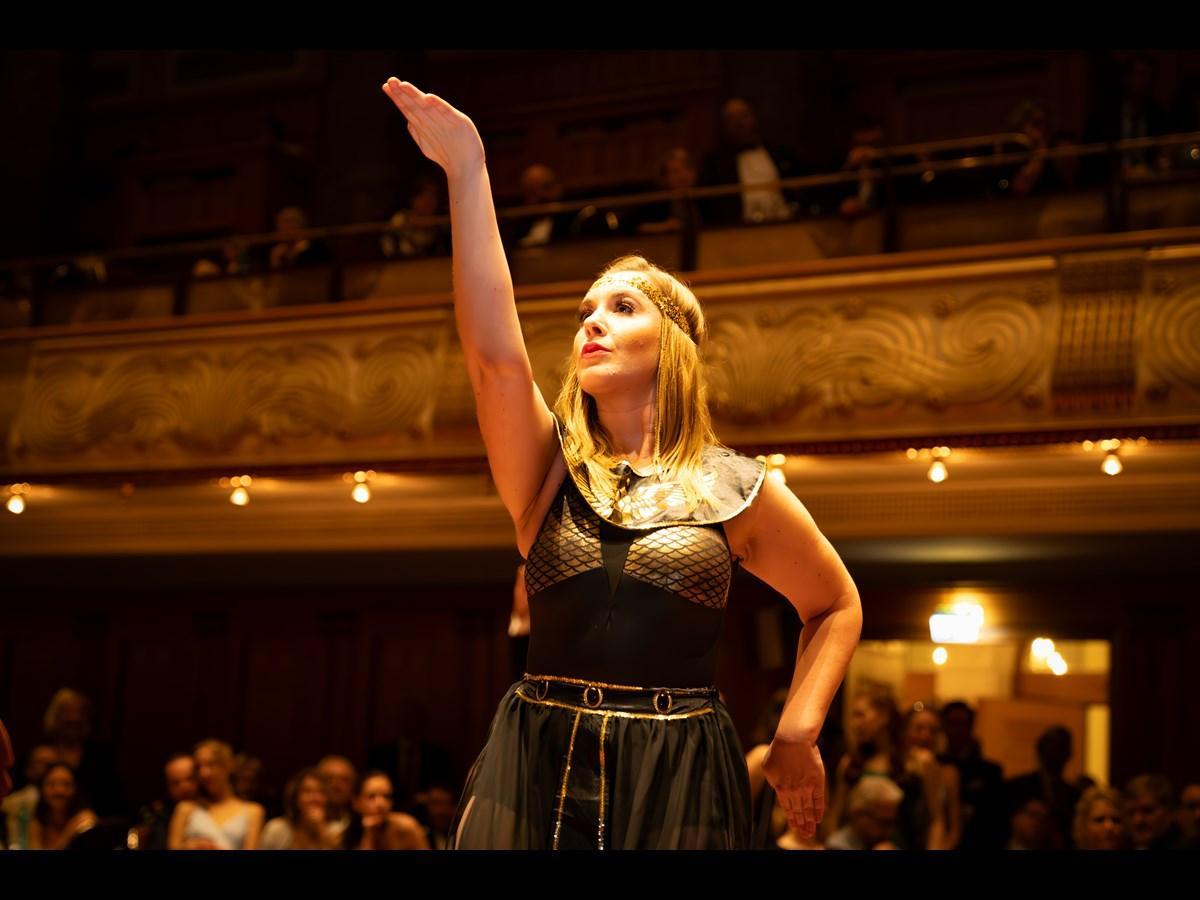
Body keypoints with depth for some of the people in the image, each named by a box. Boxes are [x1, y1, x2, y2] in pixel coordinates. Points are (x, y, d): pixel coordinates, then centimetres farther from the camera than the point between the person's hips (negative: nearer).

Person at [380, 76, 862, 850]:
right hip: (537, 774, 1)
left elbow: (837, 608, 14)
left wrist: (798, 733, 2)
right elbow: (495, 355, -14)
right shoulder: (550, 469, 4)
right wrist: (468, 173, -19)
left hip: (679, 782, -1)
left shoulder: (736, 488, 2)